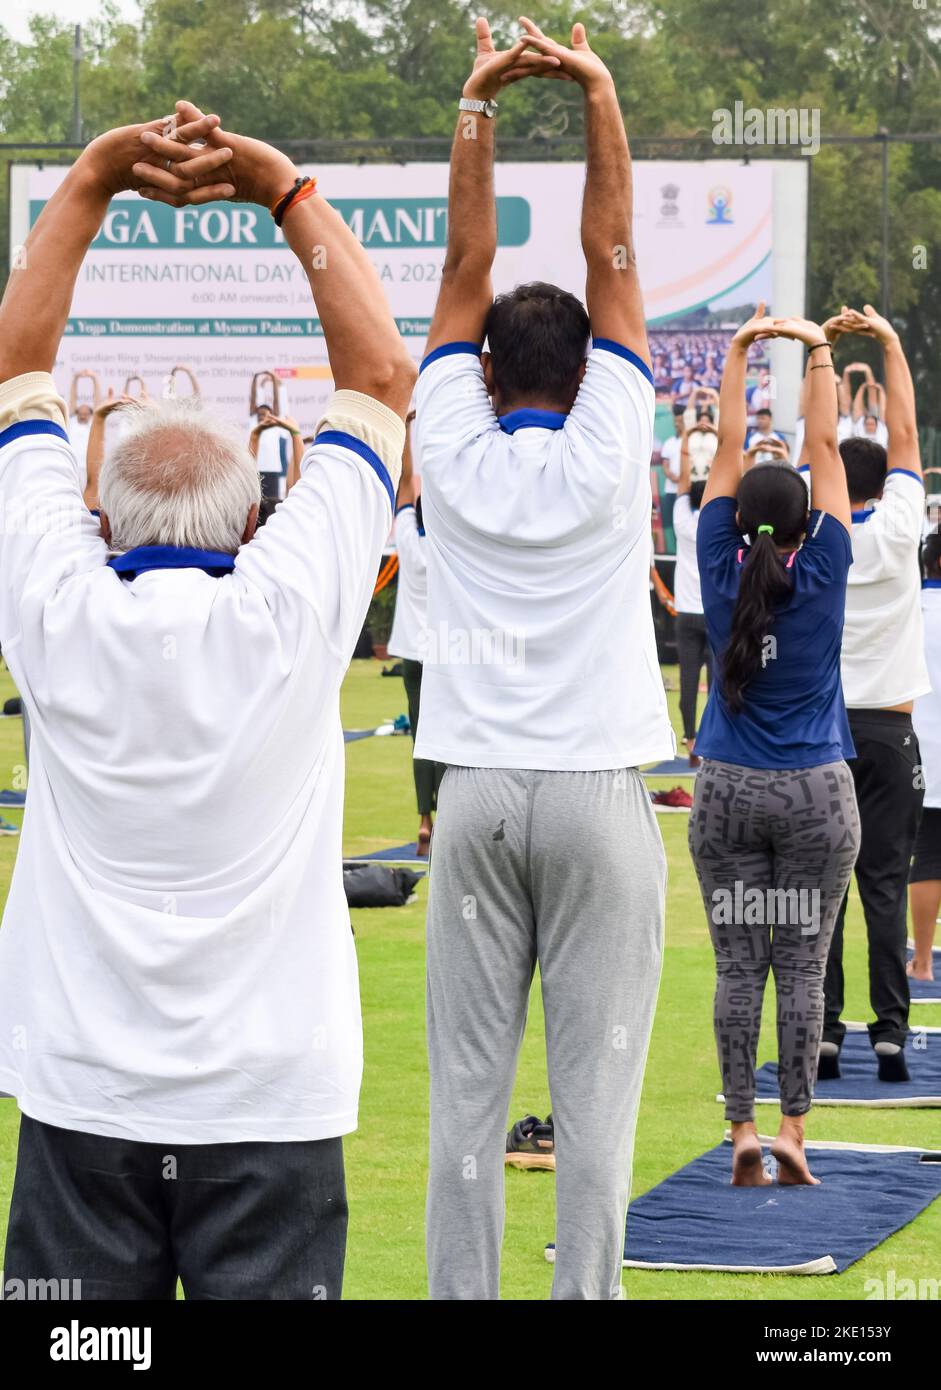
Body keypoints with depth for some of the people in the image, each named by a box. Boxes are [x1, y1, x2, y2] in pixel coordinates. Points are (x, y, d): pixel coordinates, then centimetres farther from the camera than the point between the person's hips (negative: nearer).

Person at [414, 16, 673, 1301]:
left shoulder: (457, 458, 1)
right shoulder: (605, 459, -2)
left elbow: (467, 268, 7)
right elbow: (612, 257, 2)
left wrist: (479, 103, 8)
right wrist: (601, 98, 6)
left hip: (477, 795, 2)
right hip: (597, 795, -2)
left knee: (467, 1091, 2)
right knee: (594, 1093, -2)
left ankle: (461, 1299, 3)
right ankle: (587, 1293, -4)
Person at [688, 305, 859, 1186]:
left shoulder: (722, 572, -4)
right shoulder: (821, 576, -8)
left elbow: (728, 450, 0)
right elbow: (824, 446, -4)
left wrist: (739, 352, 4)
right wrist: (819, 353, 2)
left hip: (728, 792, 1)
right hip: (815, 795, -1)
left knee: (737, 965, 3)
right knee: (802, 966, 1)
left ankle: (742, 1130, -1)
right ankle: (792, 1127, -4)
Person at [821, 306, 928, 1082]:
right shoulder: (893, 533, -5)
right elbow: (904, 434, 1)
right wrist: (890, 344, 7)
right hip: (886, 728, -1)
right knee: (885, 885, -1)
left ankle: (823, 1032, 1)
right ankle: (890, 1034, -4)